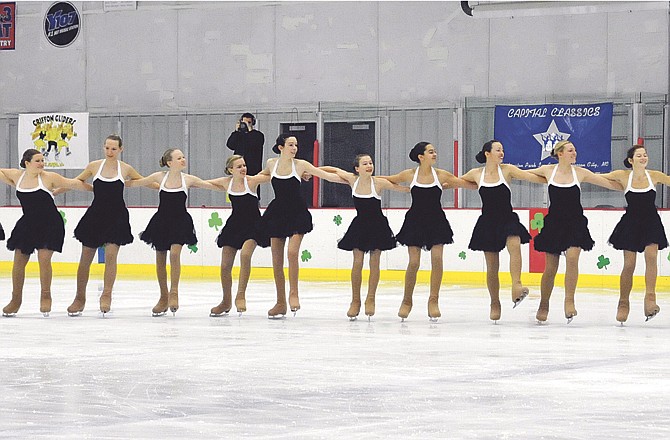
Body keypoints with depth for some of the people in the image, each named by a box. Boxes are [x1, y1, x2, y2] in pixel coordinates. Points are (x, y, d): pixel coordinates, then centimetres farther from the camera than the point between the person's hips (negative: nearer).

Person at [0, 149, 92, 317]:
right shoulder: (17, 176, 0)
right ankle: (16, 299, 16)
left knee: (44, 258, -12)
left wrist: (93, 189, -4)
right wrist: (14, 184, 10)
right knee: (19, 261, 3)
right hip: (28, 223, 4)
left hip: (50, 224, -4)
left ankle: (45, 296, 4)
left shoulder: (48, 177, -11)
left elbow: (72, 183, -7)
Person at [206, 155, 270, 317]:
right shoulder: (226, 182, -1)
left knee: (245, 254, -29)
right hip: (234, 225, 4)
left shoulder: (252, 181, -12)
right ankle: (226, 302, 22)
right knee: (225, 265, 3)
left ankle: (240, 296, -19)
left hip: (252, 225, -4)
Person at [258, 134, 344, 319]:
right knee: (276, 260, 4)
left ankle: (293, 293, -7)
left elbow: (326, 175, -4)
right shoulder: (271, 164, 3)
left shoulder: (300, 165, -4)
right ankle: (280, 303, 13)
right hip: (277, 212, 3)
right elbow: (261, 176, 26)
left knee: (292, 252, -23)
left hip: (297, 213, -3)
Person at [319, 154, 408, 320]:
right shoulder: (353, 180, -6)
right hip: (360, 225, 2)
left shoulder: (379, 183, -14)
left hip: (377, 226, -2)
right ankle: (355, 301, 7)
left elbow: (400, 188, -8)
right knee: (357, 263, -1)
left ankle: (370, 299, 13)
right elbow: (334, 170, 9)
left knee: (374, 264, 3)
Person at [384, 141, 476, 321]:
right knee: (414, 262, -3)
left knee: (437, 258, -11)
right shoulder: (410, 175, -4)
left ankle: (433, 300, -1)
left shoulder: (441, 175, -3)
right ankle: (406, 301, 12)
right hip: (415, 220, -1)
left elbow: (469, 184, 3)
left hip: (436, 221, 1)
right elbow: (387, 180, 10)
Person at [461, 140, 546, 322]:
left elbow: (532, 177, -7)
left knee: (514, 245, -33)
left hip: (507, 219, -1)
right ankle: (495, 303, 20)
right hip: (487, 222, 1)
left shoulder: (507, 170, -1)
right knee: (492, 266, 4)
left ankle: (516, 286, -43)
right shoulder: (476, 174, 3)